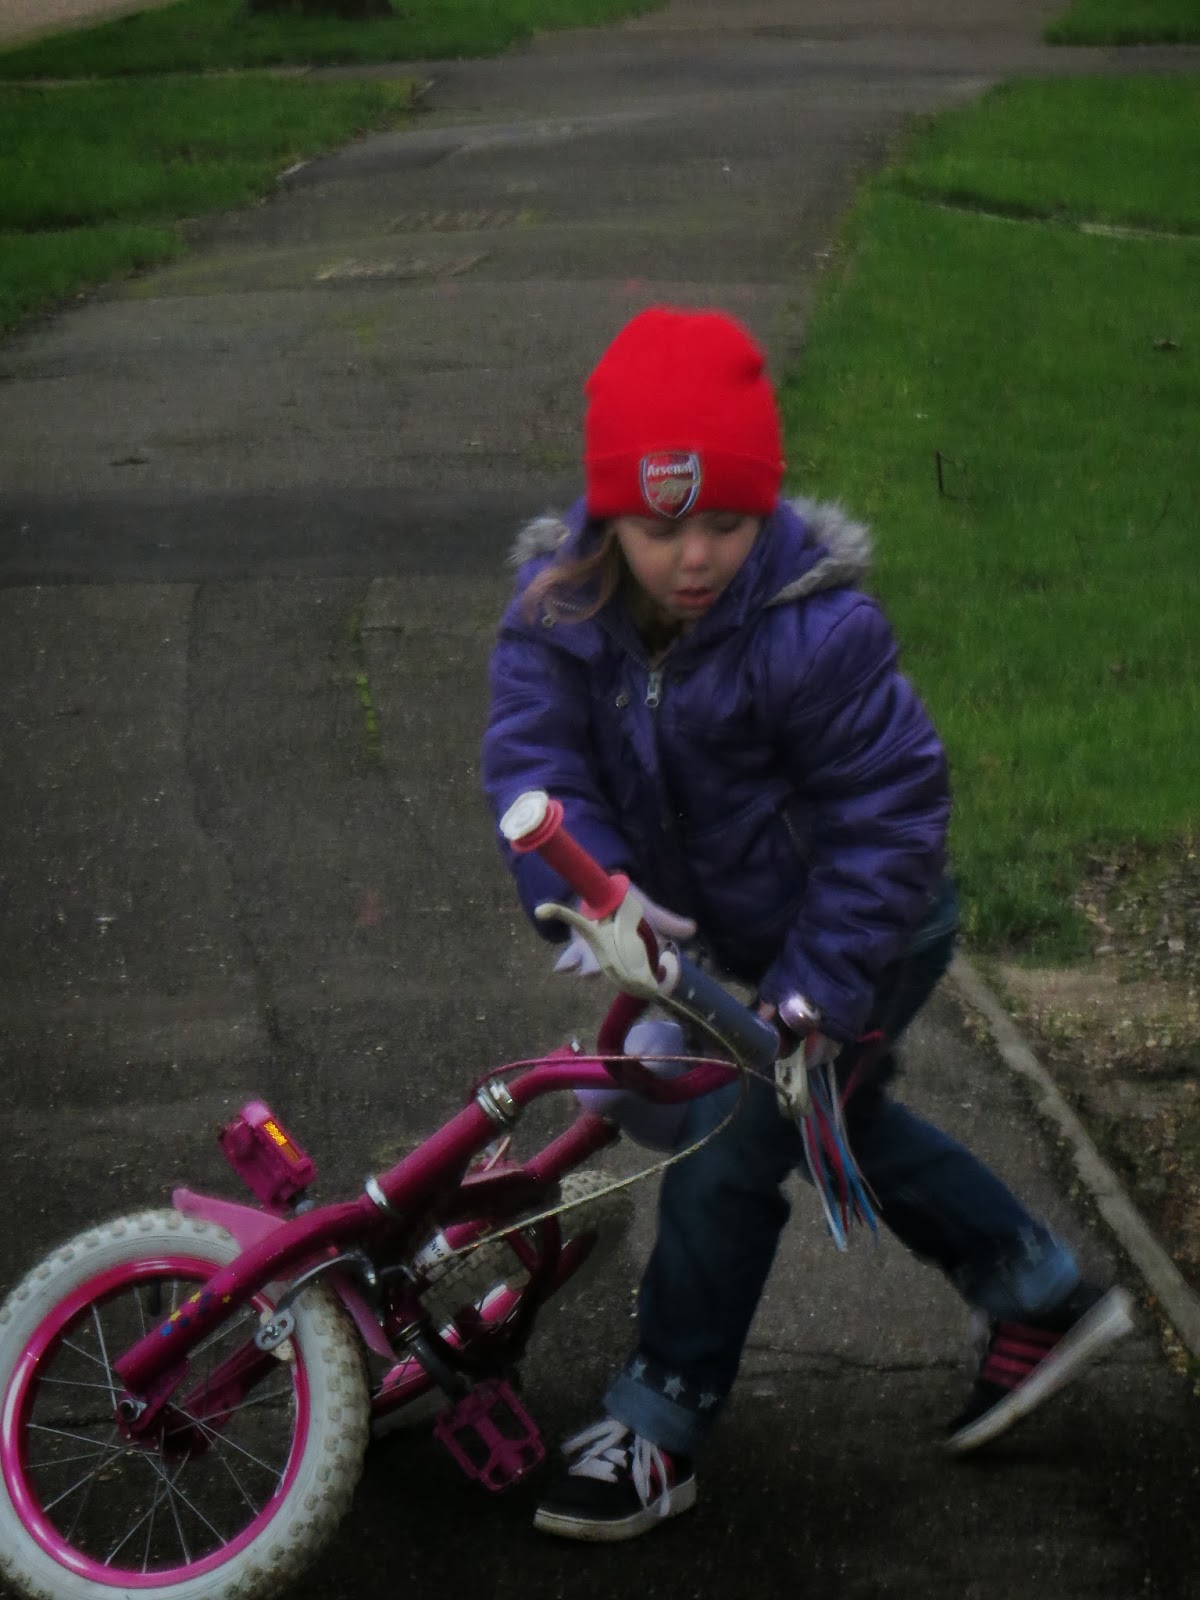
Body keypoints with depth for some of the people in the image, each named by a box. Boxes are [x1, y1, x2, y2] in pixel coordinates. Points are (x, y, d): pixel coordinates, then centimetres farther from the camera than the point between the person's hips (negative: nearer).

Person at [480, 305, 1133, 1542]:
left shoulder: (815, 631, -32)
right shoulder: (560, 602, -17)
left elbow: (890, 811, -26)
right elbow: (532, 751, -24)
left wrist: (821, 982, -29)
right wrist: (585, 889, -42)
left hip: (872, 931, -7)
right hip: (751, 930, 8)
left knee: (727, 1156, -8)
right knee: (837, 1121, 23)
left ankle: (657, 1434, 8)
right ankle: (1045, 1298, 42)